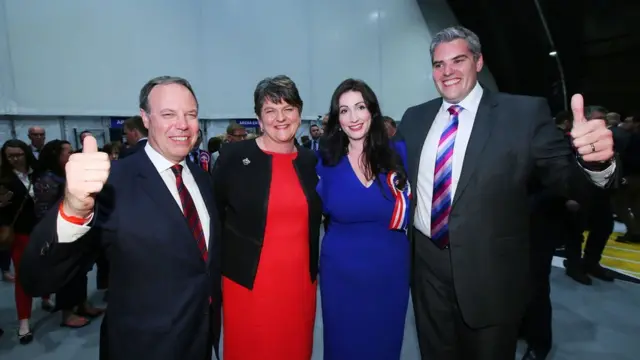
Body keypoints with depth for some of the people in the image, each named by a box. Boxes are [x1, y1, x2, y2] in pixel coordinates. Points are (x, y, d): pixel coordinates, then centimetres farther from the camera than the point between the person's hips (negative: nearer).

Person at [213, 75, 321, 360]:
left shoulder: (312, 161, 4)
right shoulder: (233, 156, -7)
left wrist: (314, 269, 10)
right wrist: (215, 272, -1)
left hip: (300, 281, 4)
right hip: (248, 282, -3)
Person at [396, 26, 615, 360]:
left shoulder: (525, 112, -8)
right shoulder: (414, 118, 3)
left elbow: (565, 178, -11)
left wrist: (594, 163, -32)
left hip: (490, 273, -3)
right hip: (426, 266, 3)